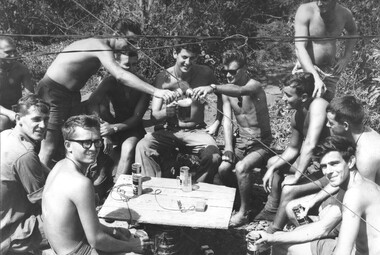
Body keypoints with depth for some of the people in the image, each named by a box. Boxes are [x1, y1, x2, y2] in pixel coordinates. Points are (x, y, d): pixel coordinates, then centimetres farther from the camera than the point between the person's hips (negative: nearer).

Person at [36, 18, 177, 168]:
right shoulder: (101, 46, -19)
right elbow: (121, 76, -35)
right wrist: (155, 92, -40)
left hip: (69, 94, 10)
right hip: (52, 92, -10)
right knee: (50, 146, -10)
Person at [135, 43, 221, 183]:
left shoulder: (205, 73, -5)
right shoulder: (163, 78, -7)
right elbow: (154, 115, -11)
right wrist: (166, 112, -34)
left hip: (196, 131, 0)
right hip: (169, 130, 0)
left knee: (214, 157, -29)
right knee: (142, 147, -28)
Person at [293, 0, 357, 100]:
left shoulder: (344, 14, -4)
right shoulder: (305, 11, -17)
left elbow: (352, 31, 20)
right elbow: (300, 48, -25)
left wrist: (346, 57, 4)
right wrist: (315, 77, -36)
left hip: (331, 71, 4)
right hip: (307, 69, -4)